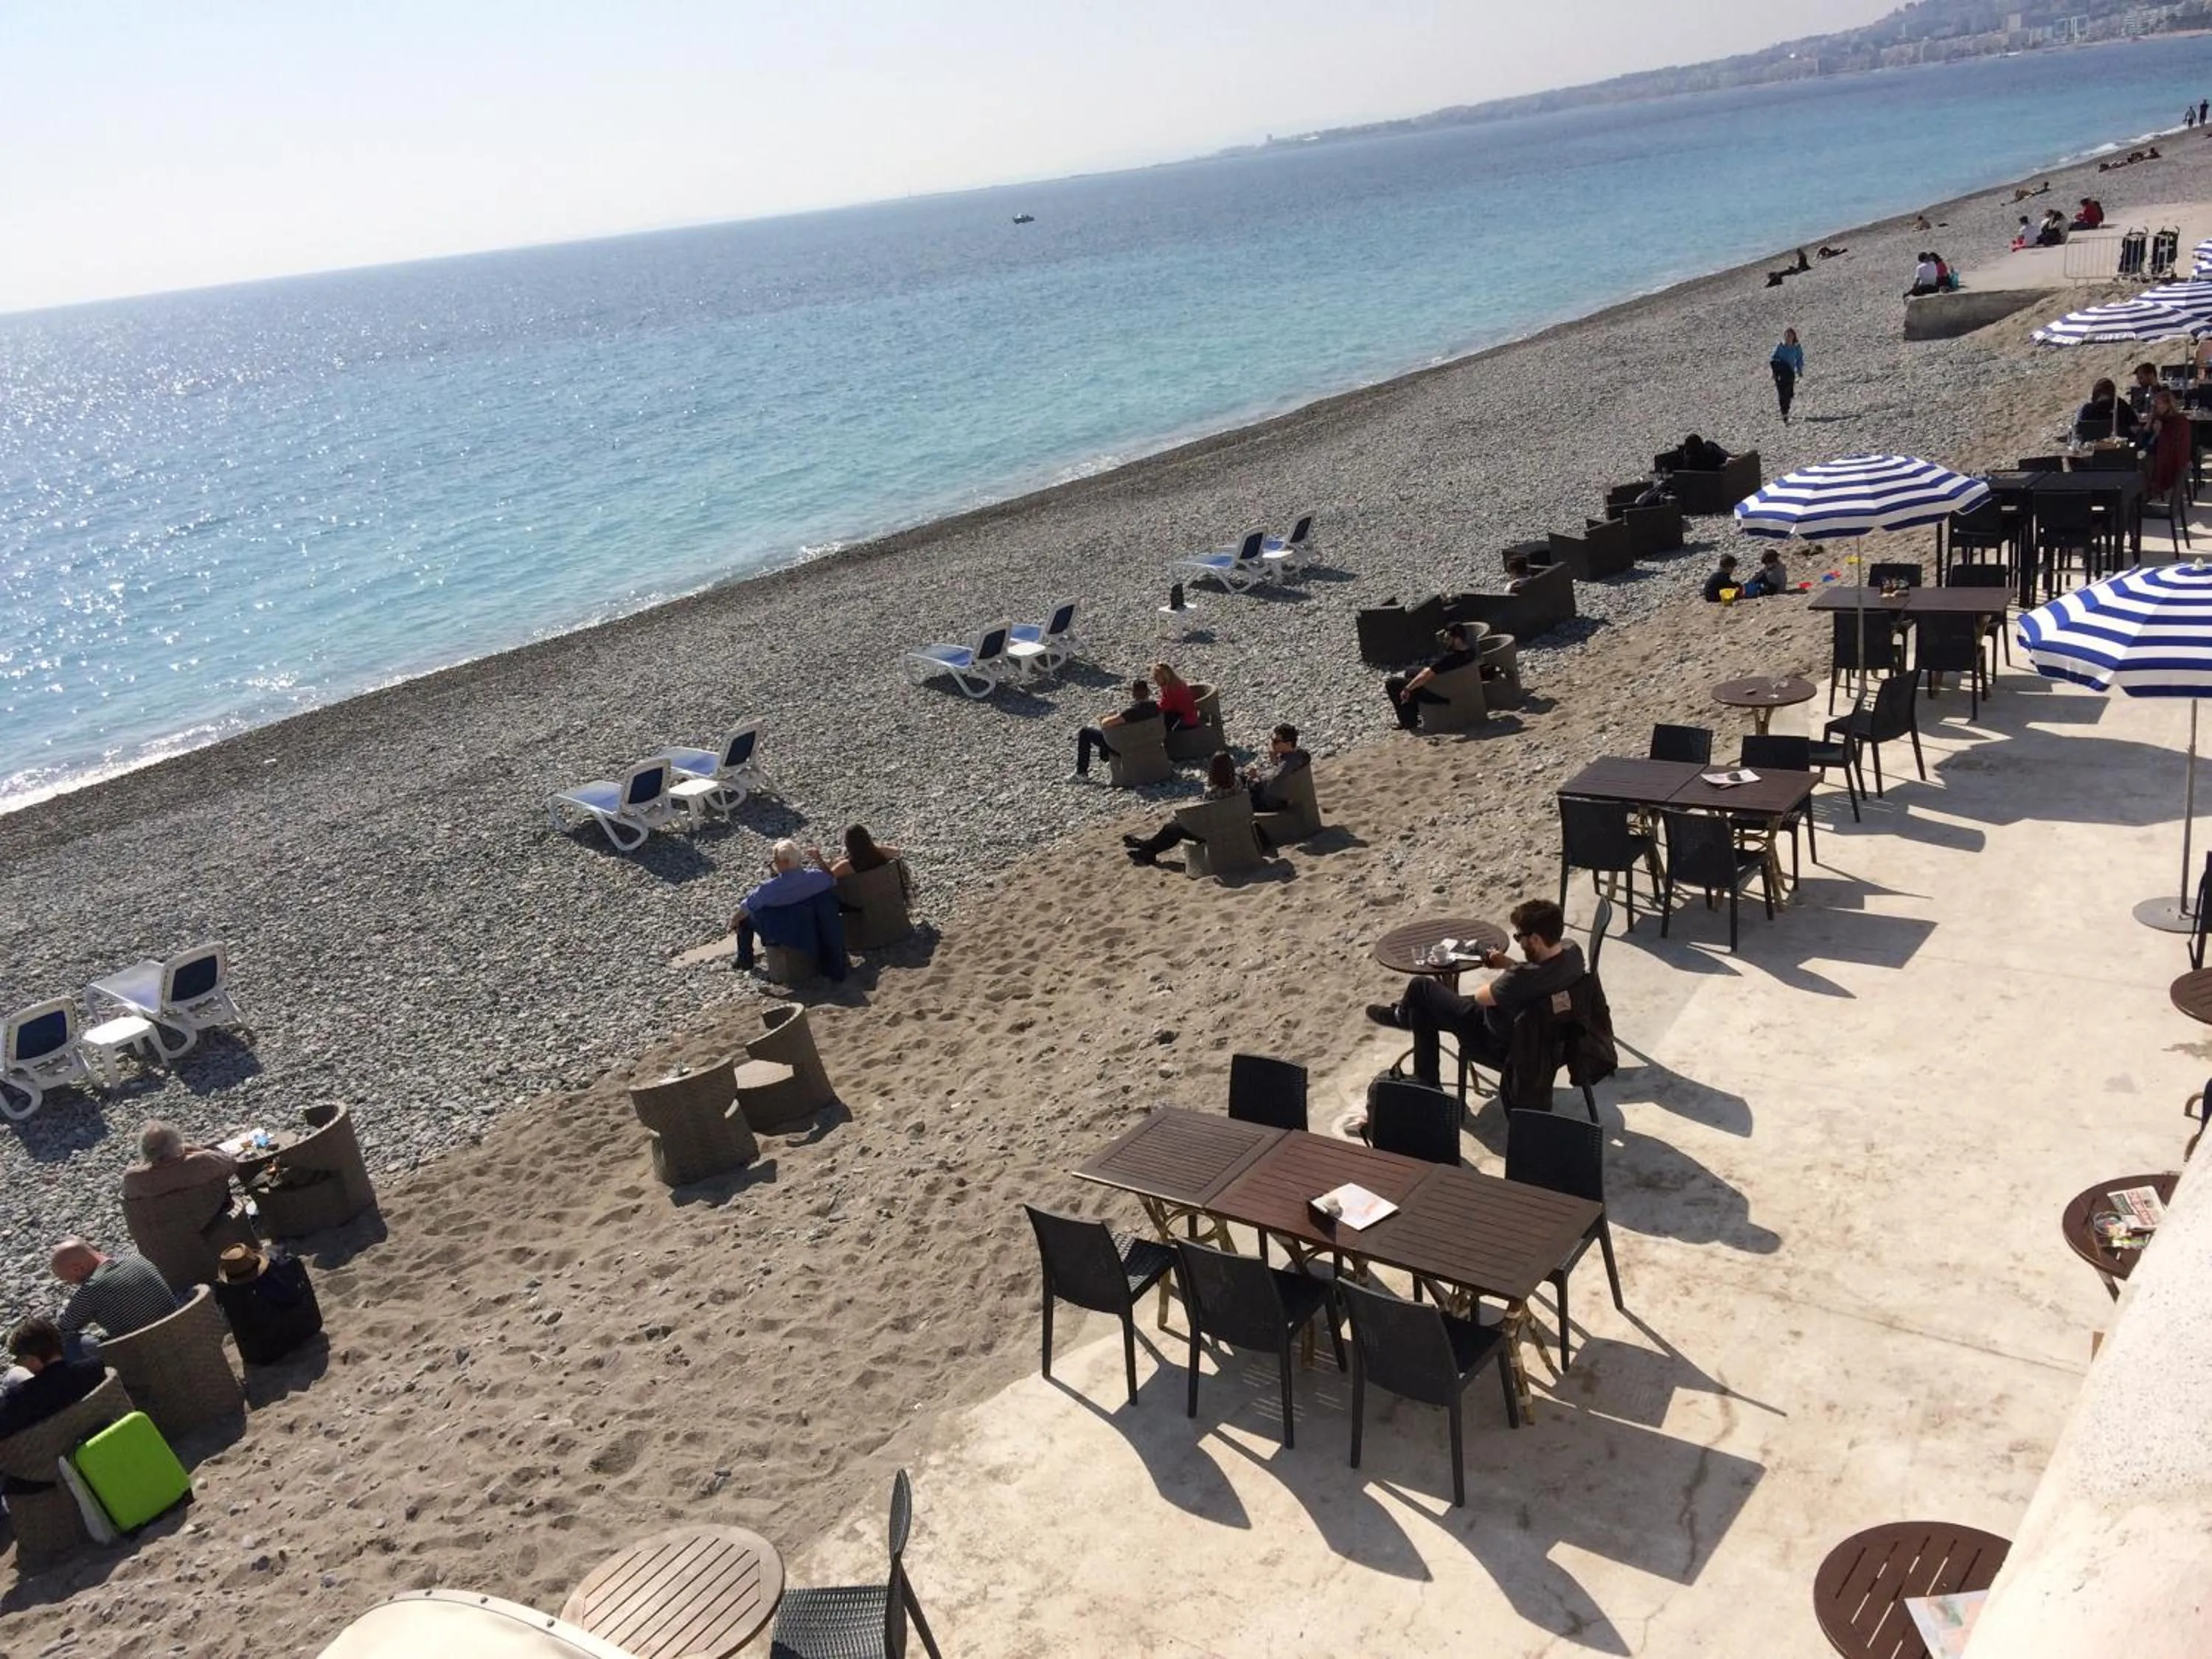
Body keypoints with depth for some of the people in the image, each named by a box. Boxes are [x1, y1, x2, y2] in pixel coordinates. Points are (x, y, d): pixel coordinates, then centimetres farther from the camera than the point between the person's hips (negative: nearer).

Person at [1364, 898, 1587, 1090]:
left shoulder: (1524, 978, -41)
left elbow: (1480, 996, -21)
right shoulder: (1572, 949, -17)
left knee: (1419, 987, 6)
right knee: (1427, 1005, 24)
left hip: (1504, 1047, -8)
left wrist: (1505, 972, -4)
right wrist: (1509, 964, -5)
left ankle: (1402, 1015, 41)